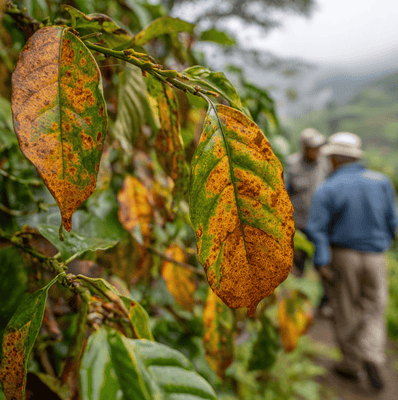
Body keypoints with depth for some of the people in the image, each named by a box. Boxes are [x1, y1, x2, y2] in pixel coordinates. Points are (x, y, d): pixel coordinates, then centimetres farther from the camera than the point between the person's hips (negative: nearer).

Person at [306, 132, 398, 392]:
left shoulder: (328, 189, -11)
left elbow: (316, 229, -19)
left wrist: (322, 264, -18)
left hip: (343, 256, -2)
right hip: (375, 257, 2)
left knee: (346, 314, 13)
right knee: (373, 312, 16)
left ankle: (353, 365, 25)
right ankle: (372, 357, -3)